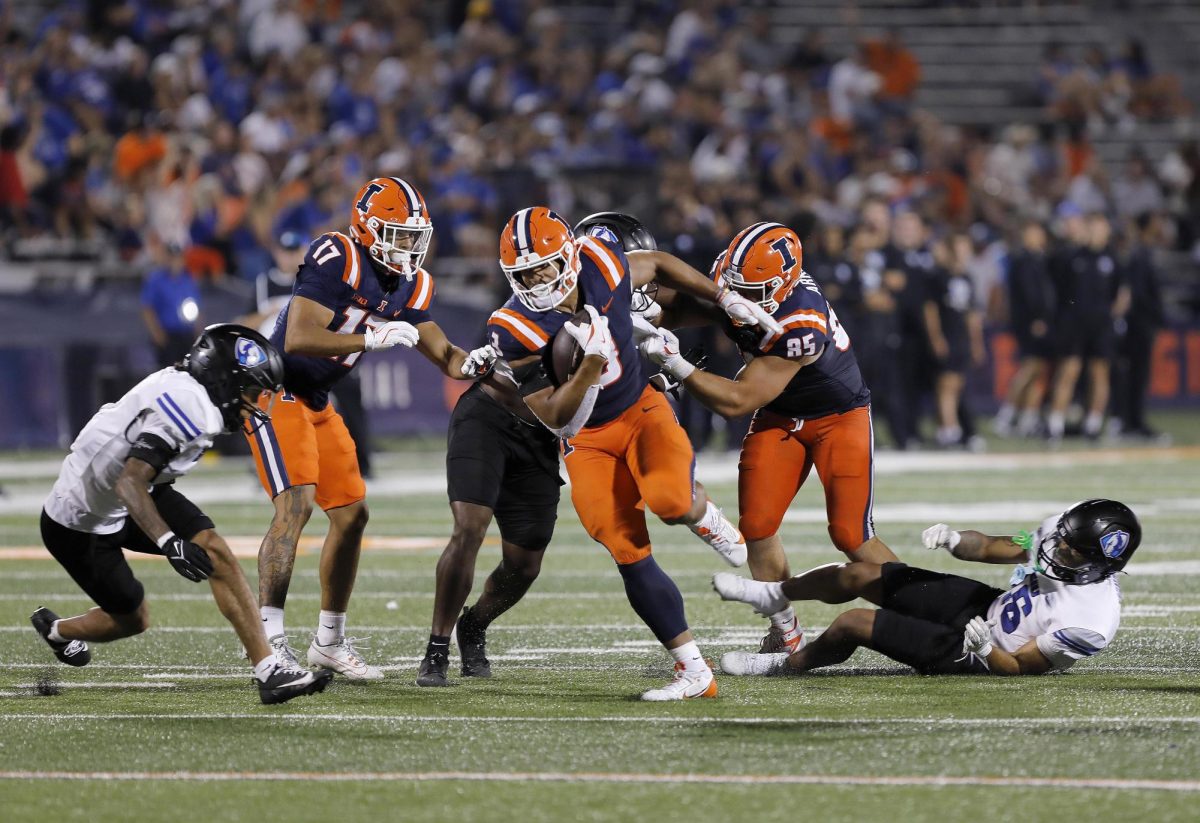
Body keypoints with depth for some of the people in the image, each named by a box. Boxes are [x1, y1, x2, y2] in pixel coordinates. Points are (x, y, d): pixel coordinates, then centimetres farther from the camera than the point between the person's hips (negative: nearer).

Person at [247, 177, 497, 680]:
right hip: (274, 389, -9)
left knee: (351, 515, 9)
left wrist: (472, 362, -15)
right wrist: (373, 339, -33)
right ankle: (269, 639, -22)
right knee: (296, 504, -21)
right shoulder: (337, 261, -22)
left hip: (316, 402, 9)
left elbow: (442, 353, 8)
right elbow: (298, 339, -30)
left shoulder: (411, 287, 4)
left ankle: (330, 641, 20)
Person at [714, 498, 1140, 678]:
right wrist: (954, 540, -17)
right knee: (857, 576, 8)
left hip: (965, 652, -7)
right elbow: (992, 548, 1)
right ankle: (774, 595, 40)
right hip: (984, 602, 7)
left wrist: (983, 648, -38)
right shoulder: (1058, 531, -14)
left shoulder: (1091, 622, -34)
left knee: (852, 623, -9)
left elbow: (1020, 667, -21)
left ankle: (787, 664, 24)